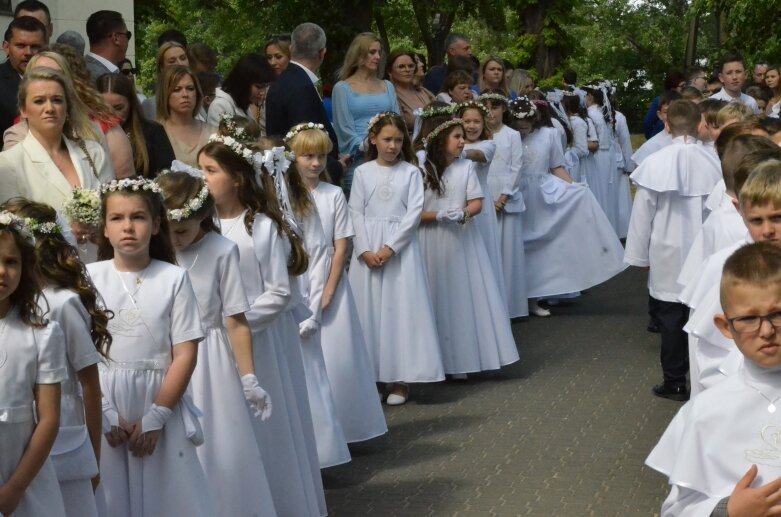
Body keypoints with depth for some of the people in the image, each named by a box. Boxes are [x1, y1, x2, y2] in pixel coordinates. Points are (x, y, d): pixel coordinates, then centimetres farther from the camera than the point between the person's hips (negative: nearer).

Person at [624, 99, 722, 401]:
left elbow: (643, 213, -7)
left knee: (671, 317, 9)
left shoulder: (656, 163, -12)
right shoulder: (713, 163, -9)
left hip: (669, 254, -1)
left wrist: (639, 255, 4)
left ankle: (675, 382, 16)